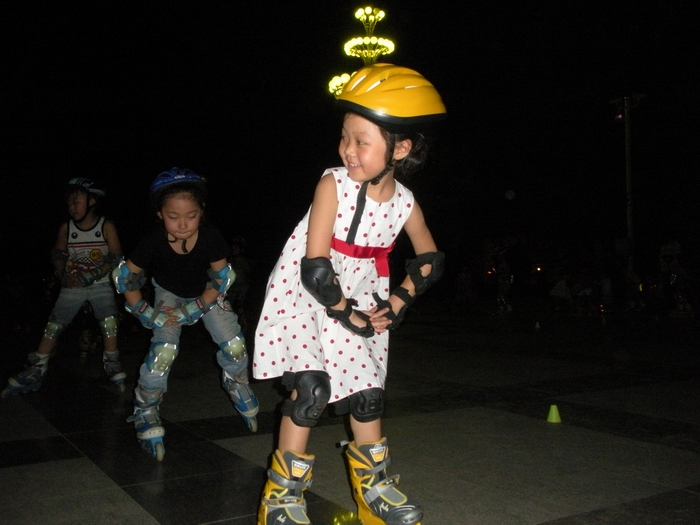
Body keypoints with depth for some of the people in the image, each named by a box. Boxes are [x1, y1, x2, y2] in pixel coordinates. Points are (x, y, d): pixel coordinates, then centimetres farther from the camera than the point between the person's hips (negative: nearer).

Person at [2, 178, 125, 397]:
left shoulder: (106, 226, -10)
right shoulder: (66, 227, -3)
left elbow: (115, 256, -11)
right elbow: (57, 254, 7)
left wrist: (93, 276, -21)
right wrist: (63, 273, -12)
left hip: (100, 284, -2)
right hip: (72, 286, 2)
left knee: (109, 323, -18)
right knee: (53, 326, -3)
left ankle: (112, 367, 0)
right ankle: (36, 372, 5)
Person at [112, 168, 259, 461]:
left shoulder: (211, 238, -32)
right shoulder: (153, 242, -32)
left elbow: (221, 280, -18)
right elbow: (125, 278, -17)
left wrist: (192, 311, -21)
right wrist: (147, 314, -20)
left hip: (206, 293, 1)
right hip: (169, 294, -1)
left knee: (234, 346, -7)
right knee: (163, 351, -20)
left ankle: (238, 388, 27)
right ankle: (145, 413, 2)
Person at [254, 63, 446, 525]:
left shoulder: (405, 203, -8)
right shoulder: (334, 185, -21)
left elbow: (431, 260, 8)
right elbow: (315, 267, -23)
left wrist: (395, 304, -2)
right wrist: (350, 315, -16)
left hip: (360, 301, 4)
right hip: (304, 298, -4)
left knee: (367, 392, 7)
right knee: (312, 388, -16)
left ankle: (374, 487, 29)